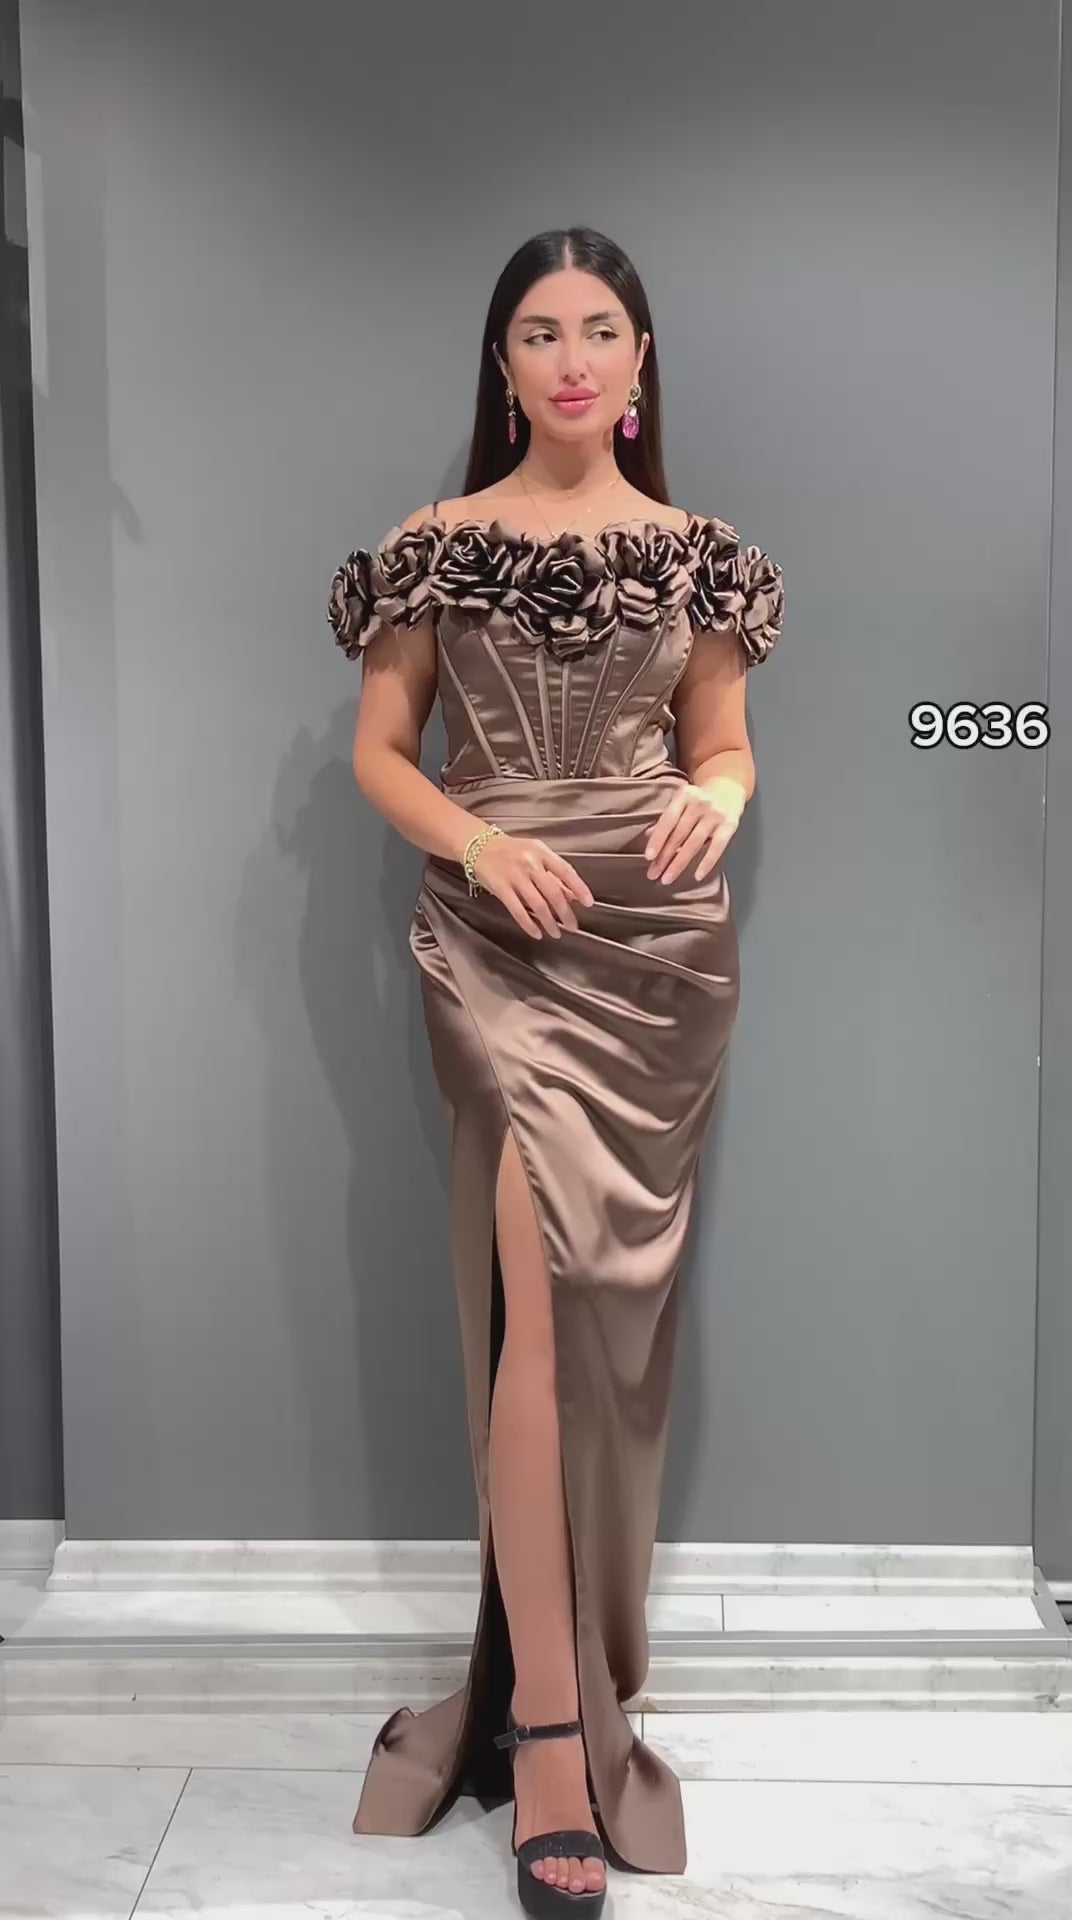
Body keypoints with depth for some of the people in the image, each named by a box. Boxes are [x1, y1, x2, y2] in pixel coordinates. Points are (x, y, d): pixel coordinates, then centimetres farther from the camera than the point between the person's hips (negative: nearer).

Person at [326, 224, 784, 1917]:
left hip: (661, 944, 2)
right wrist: (478, 837, -13)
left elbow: (723, 746, 13)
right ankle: (553, 1719, -2)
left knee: (616, 1293, 7)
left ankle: (557, 1675, 27)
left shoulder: (694, 552, 9)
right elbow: (379, 749, 5)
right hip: (500, 940, -2)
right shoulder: (438, 548, 4)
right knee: (547, 1285, -13)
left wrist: (715, 801, -10)